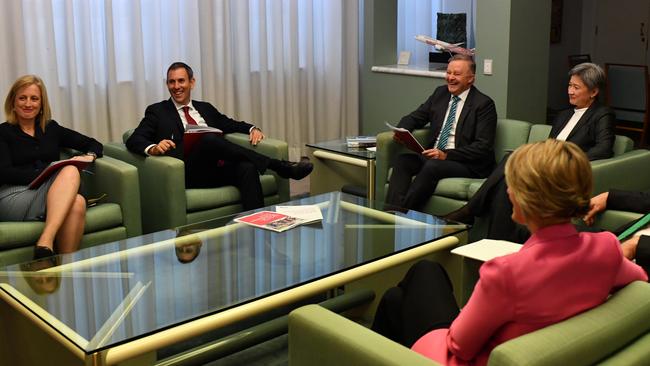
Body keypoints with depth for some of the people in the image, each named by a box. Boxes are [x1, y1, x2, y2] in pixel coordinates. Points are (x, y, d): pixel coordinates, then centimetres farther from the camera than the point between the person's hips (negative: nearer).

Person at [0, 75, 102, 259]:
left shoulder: (51, 128, 21)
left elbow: (95, 145, 24)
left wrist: (89, 156, -1)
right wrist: (51, 173, -15)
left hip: (53, 196, 3)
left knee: (77, 204, -32)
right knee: (70, 171, -28)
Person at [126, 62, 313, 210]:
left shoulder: (205, 108, 27)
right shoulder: (157, 111, 14)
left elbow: (230, 124, 28)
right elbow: (133, 140, 4)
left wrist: (252, 129, 5)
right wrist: (153, 148, -20)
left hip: (219, 169, 4)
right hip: (191, 173, -4)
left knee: (247, 168, -30)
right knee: (209, 139, -33)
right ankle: (279, 166, -29)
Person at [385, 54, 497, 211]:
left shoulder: (484, 104, -6)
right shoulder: (440, 93, 14)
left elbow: (483, 147, -13)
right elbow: (415, 117, 18)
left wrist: (446, 155, -24)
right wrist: (401, 130, -7)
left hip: (468, 164, -6)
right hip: (433, 155, 6)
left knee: (432, 166, -34)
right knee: (402, 160, -20)